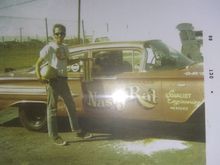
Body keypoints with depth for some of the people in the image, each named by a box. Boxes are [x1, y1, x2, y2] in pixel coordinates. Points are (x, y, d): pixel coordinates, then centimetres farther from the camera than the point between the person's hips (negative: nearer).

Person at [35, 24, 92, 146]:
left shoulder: (65, 48, 13)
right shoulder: (49, 48, -8)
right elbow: (38, 63, -10)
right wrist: (39, 75, -26)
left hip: (63, 80, 7)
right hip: (53, 81, -7)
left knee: (71, 105, 13)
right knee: (52, 108, 0)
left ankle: (77, 131, 26)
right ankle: (54, 136, 10)